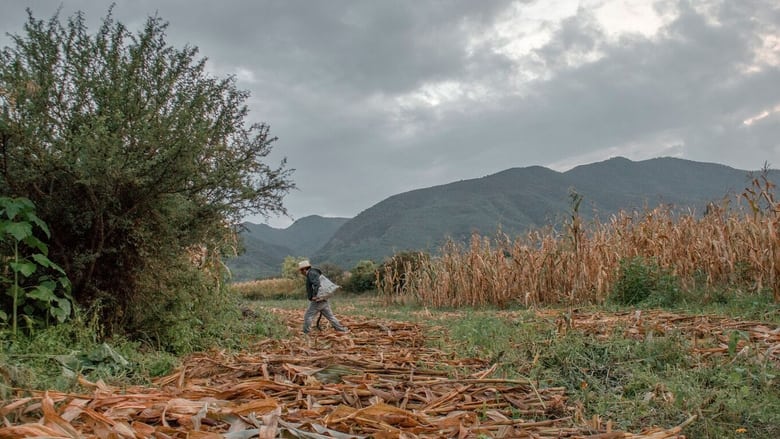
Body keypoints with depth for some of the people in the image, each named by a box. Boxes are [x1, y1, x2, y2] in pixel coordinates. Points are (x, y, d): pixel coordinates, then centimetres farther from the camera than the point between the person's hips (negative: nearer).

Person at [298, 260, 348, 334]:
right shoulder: (313, 272, 21)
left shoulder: (311, 273, -10)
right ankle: (342, 329, 9)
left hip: (317, 301, -10)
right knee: (330, 316, 10)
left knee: (307, 316, -2)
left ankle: (305, 333, 2)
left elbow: (316, 283, -27)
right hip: (323, 300, 10)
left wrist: (315, 295, -30)